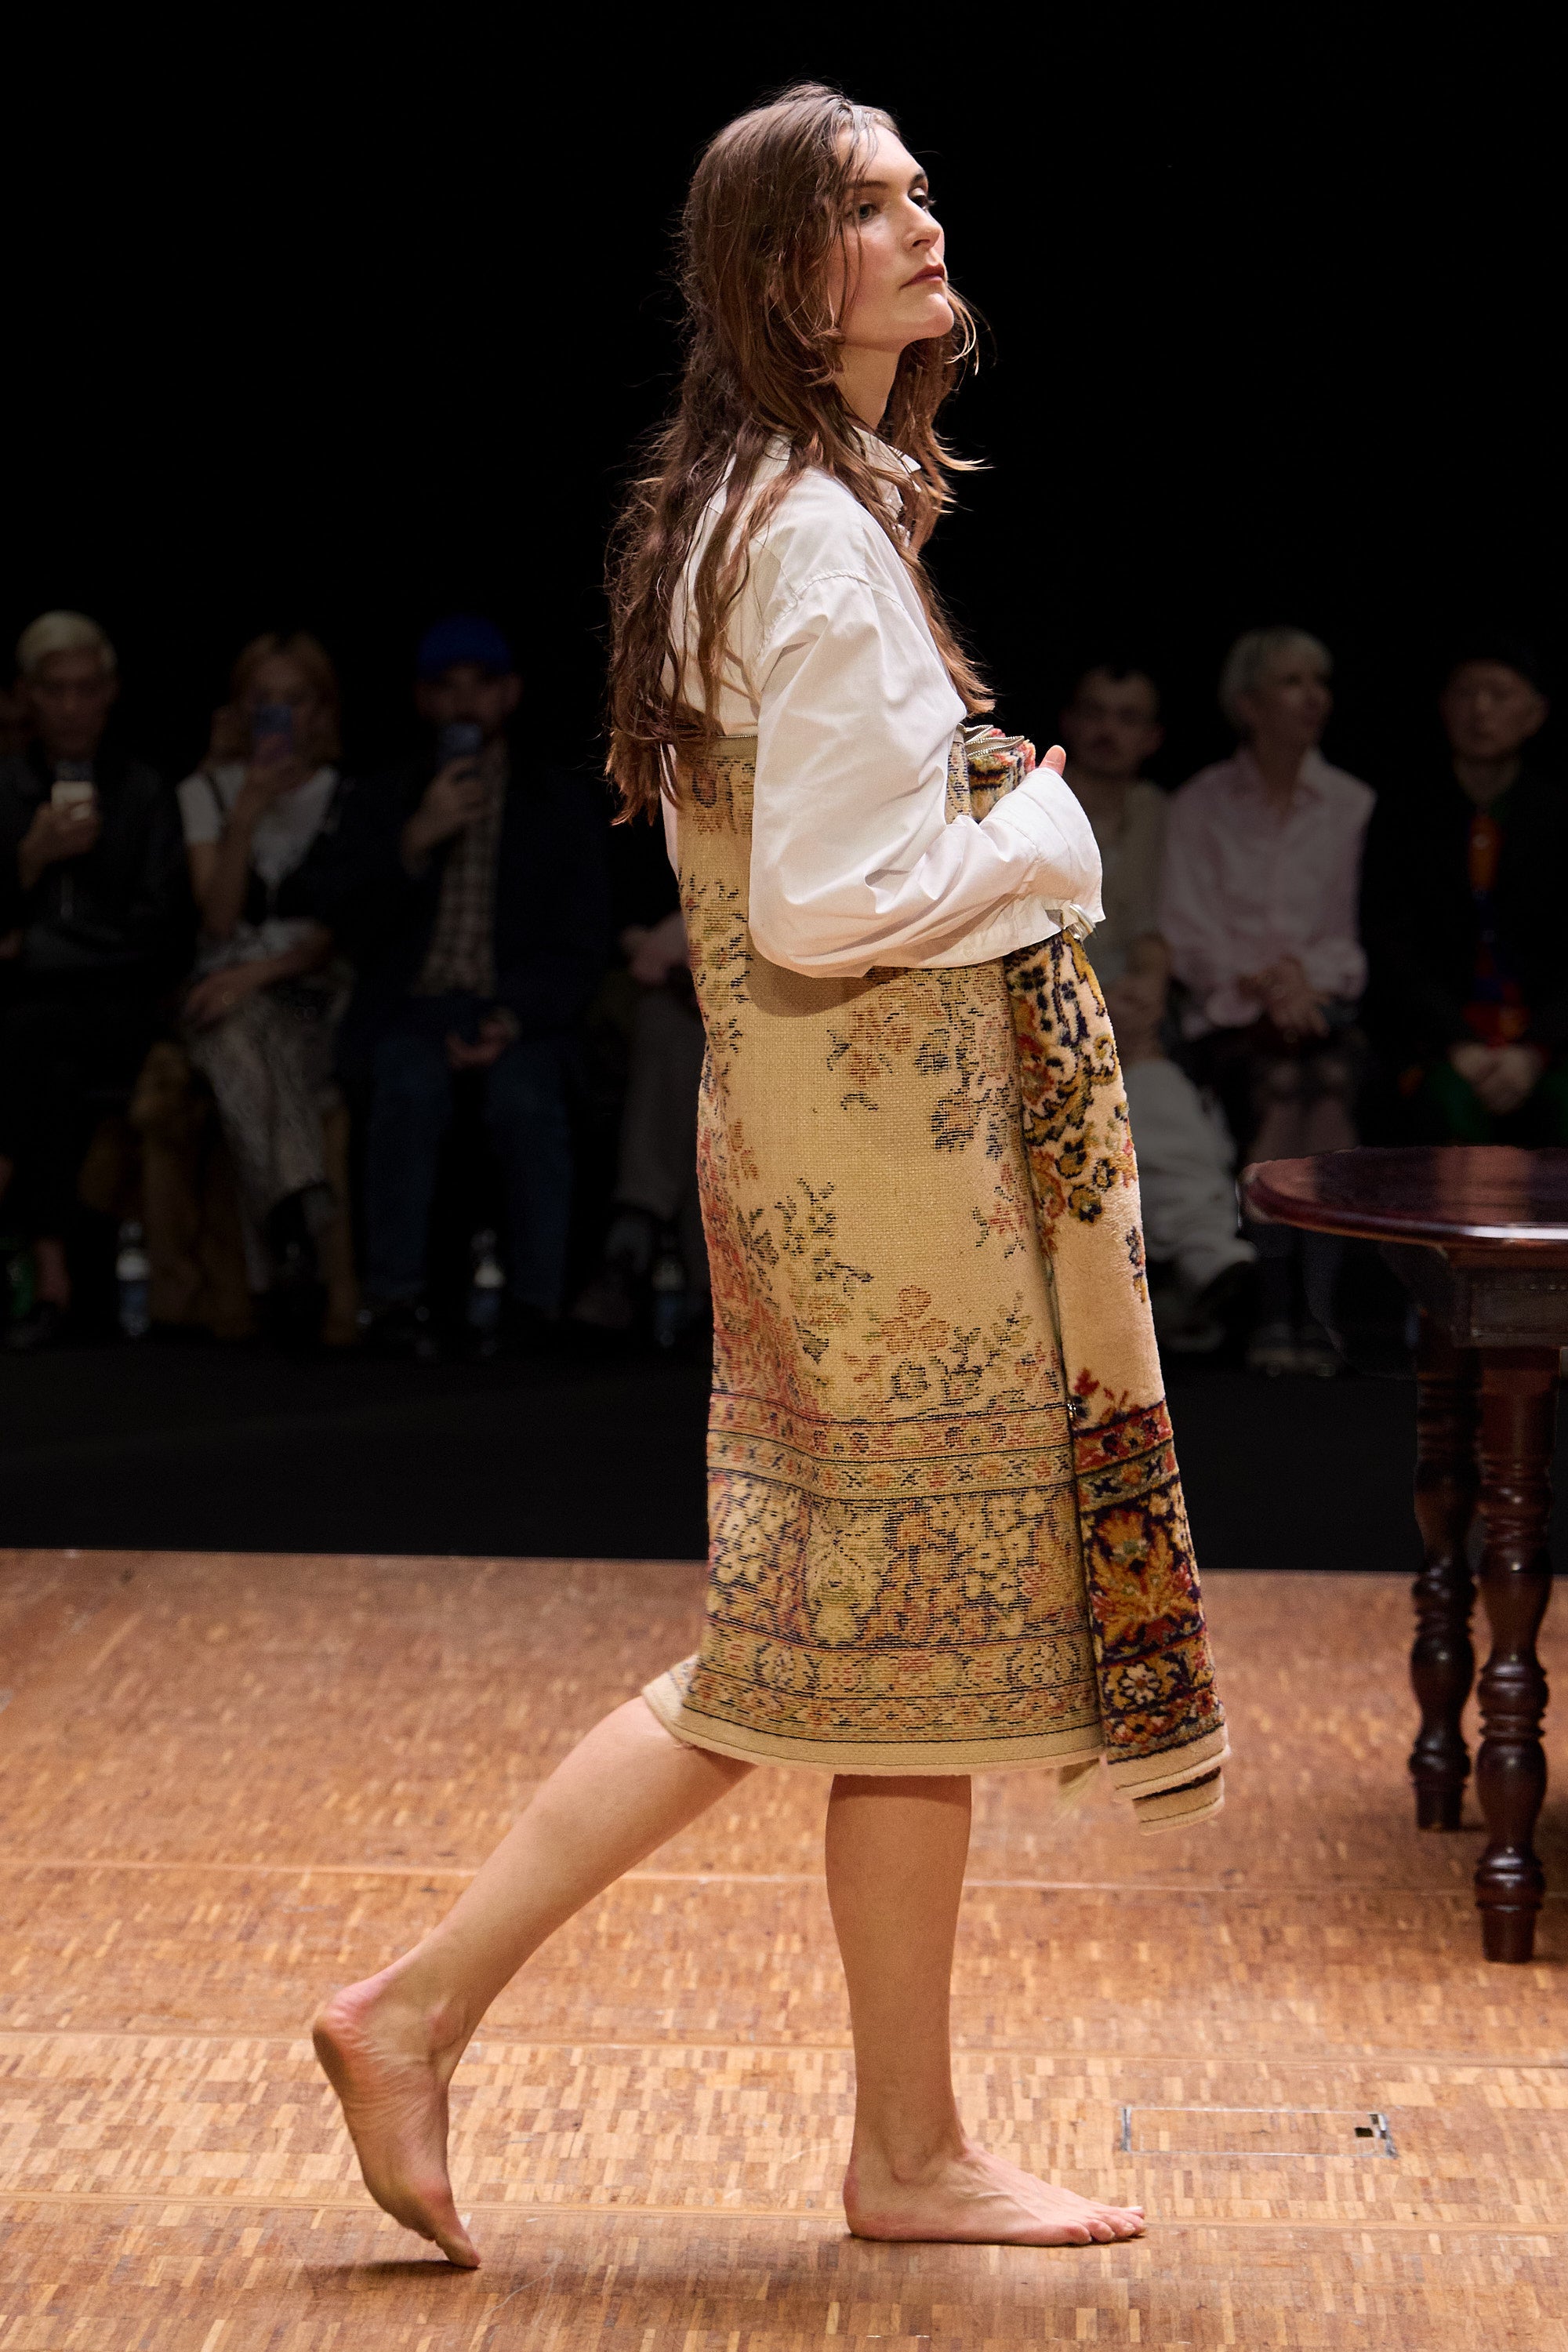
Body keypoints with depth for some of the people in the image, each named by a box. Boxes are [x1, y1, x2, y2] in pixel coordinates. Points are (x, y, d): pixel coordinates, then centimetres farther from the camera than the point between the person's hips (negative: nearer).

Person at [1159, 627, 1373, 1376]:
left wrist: (1304, 974, -12)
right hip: (1229, 1014, -1)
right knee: (1280, 1086, -33)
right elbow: (1187, 937, 2)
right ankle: (1276, 1310, -29)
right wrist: (1263, 984, -13)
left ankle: (1315, 1312, -31)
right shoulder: (1200, 805, 9)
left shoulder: (1354, 804, 12)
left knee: (1330, 1083, -32)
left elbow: (1361, 936, 7)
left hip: (1327, 1004, 1)